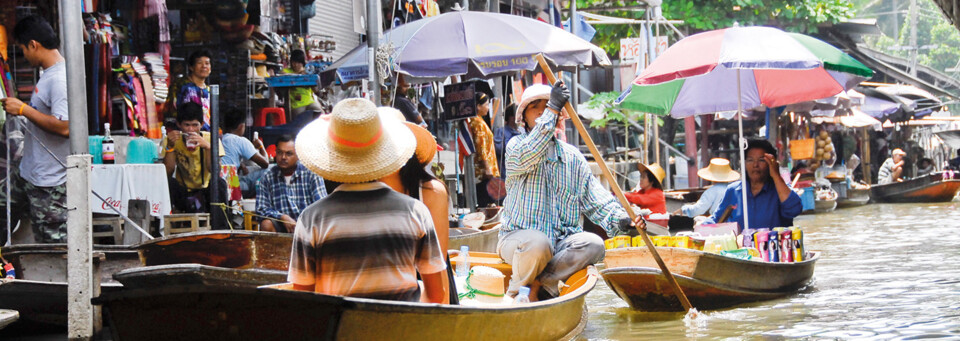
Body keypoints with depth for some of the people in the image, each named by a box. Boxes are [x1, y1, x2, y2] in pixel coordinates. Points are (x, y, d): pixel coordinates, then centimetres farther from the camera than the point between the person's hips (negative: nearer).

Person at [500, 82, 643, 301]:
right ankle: (516, 291, -11)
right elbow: (526, 157, -25)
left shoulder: (572, 156, 14)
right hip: (519, 237, -4)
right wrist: (553, 110, -27)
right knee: (538, 243, -37)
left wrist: (621, 220, -13)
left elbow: (595, 199, 7)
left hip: (562, 240, 4)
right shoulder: (516, 146, 2)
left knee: (593, 244, -25)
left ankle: (540, 283, -19)